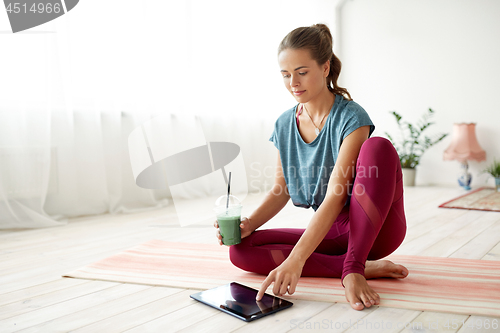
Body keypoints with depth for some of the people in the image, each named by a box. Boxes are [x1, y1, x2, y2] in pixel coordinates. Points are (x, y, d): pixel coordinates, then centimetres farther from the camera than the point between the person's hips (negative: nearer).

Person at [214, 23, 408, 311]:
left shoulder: (350, 117, -17)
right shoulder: (285, 125, 3)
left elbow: (336, 196, -27)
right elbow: (281, 190, 7)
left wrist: (295, 260, -35)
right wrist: (248, 224, -12)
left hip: (376, 228, -5)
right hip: (330, 230, 6)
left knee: (378, 147, -31)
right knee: (241, 250, -13)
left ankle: (353, 268, -26)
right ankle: (365, 268, -17)